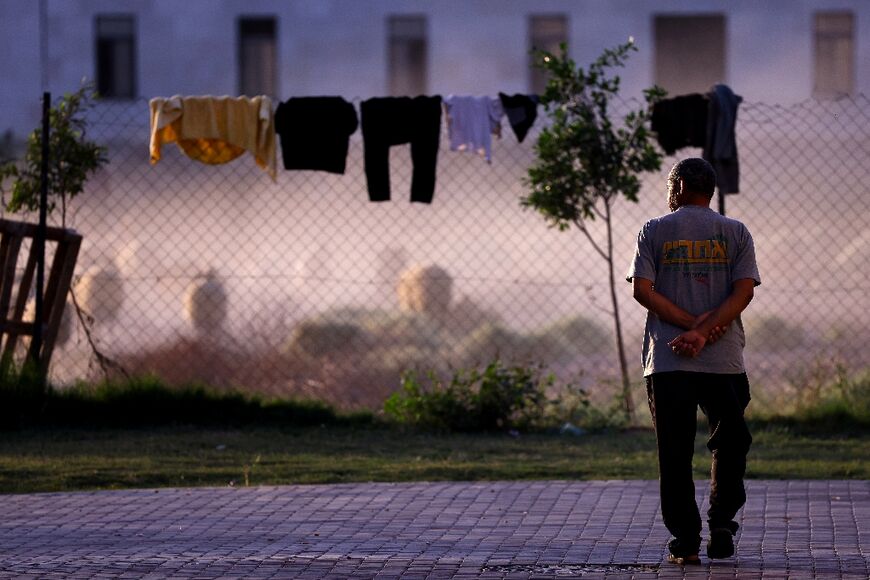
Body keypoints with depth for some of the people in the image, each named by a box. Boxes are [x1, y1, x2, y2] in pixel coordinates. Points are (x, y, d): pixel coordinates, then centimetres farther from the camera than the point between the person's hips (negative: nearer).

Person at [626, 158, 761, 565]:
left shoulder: (654, 230, 5)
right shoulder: (735, 233, 7)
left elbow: (642, 290, -5)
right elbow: (744, 291, -5)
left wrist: (692, 324, -6)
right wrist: (704, 331, -11)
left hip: (667, 362, -1)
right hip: (725, 360, 1)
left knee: (674, 453, 3)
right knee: (730, 443, 16)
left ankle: (685, 542, 0)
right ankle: (721, 524, 5)